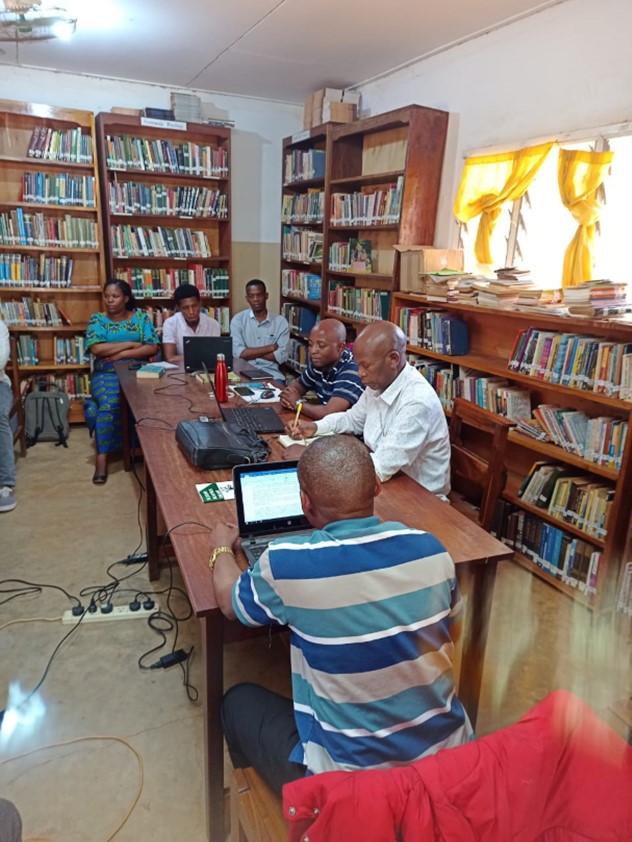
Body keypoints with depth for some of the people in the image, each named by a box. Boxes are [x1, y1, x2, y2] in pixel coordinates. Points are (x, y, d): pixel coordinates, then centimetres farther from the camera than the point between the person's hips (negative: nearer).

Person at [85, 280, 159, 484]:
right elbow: (96, 349, -9)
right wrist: (131, 344, -8)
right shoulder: (97, 319, 8)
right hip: (106, 374, -1)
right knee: (109, 401, -33)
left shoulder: (141, 317, 8)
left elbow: (153, 347, -4)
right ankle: (102, 457, -29)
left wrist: (121, 354, -11)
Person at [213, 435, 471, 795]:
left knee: (240, 700, 20)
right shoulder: (431, 548, -12)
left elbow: (229, 601, 0)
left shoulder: (286, 563, -24)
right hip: (450, 753, 5)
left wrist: (223, 547, 19)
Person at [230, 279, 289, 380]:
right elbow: (237, 353, -10)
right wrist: (270, 347, -7)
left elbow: (282, 356, -6)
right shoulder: (238, 320, 3)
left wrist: (250, 353, -7)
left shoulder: (281, 321, 4)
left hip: (271, 373, 0)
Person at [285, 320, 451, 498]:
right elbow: (353, 418, 18)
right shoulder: (379, 383, -2)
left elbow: (381, 468, -32)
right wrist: (315, 427, 0)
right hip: (387, 482, 7)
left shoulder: (417, 401, -28)